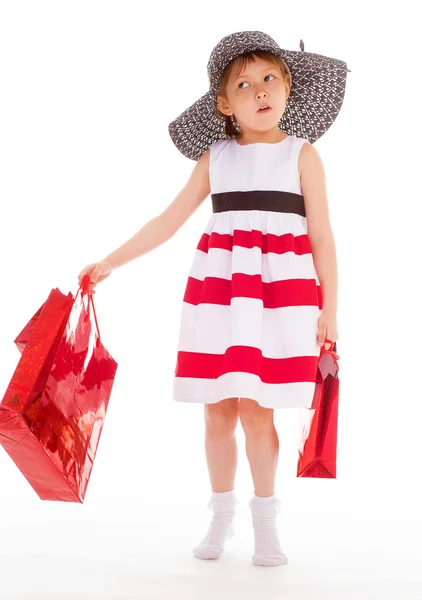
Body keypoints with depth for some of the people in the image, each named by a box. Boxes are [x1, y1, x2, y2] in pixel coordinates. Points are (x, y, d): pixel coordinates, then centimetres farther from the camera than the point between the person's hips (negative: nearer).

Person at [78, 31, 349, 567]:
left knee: (255, 409, -4)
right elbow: (170, 220, 11)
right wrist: (110, 262, 8)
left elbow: (321, 236, 2)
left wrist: (329, 308, -1)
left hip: (281, 288, -2)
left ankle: (265, 518, 16)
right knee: (218, 409, 6)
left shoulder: (302, 154, 3)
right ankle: (221, 515, 24)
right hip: (218, 288, 3)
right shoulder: (215, 157, 9)